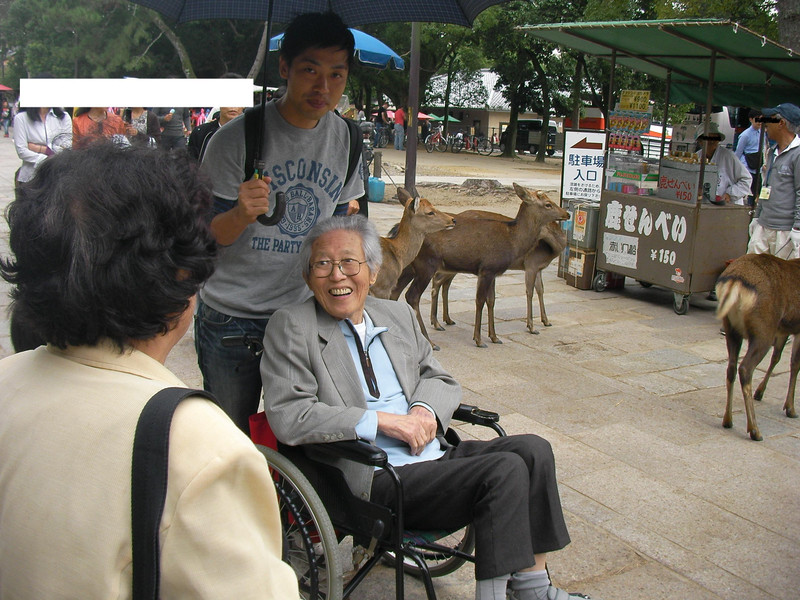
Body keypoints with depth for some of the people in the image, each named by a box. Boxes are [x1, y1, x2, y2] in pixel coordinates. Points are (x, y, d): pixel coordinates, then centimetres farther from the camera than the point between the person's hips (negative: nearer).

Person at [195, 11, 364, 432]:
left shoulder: (346, 138, 3)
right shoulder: (236, 139, -12)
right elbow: (207, 236, -12)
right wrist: (242, 214, -31)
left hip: (305, 312, 4)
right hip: (233, 319, -3)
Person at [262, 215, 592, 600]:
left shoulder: (398, 315, 15)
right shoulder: (291, 327, -4)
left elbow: (441, 379, 19)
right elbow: (287, 418, -15)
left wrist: (424, 409, -6)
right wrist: (385, 421, -17)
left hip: (432, 456, 7)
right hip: (375, 479, -7)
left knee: (532, 449, -8)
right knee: (506, 469, -21)